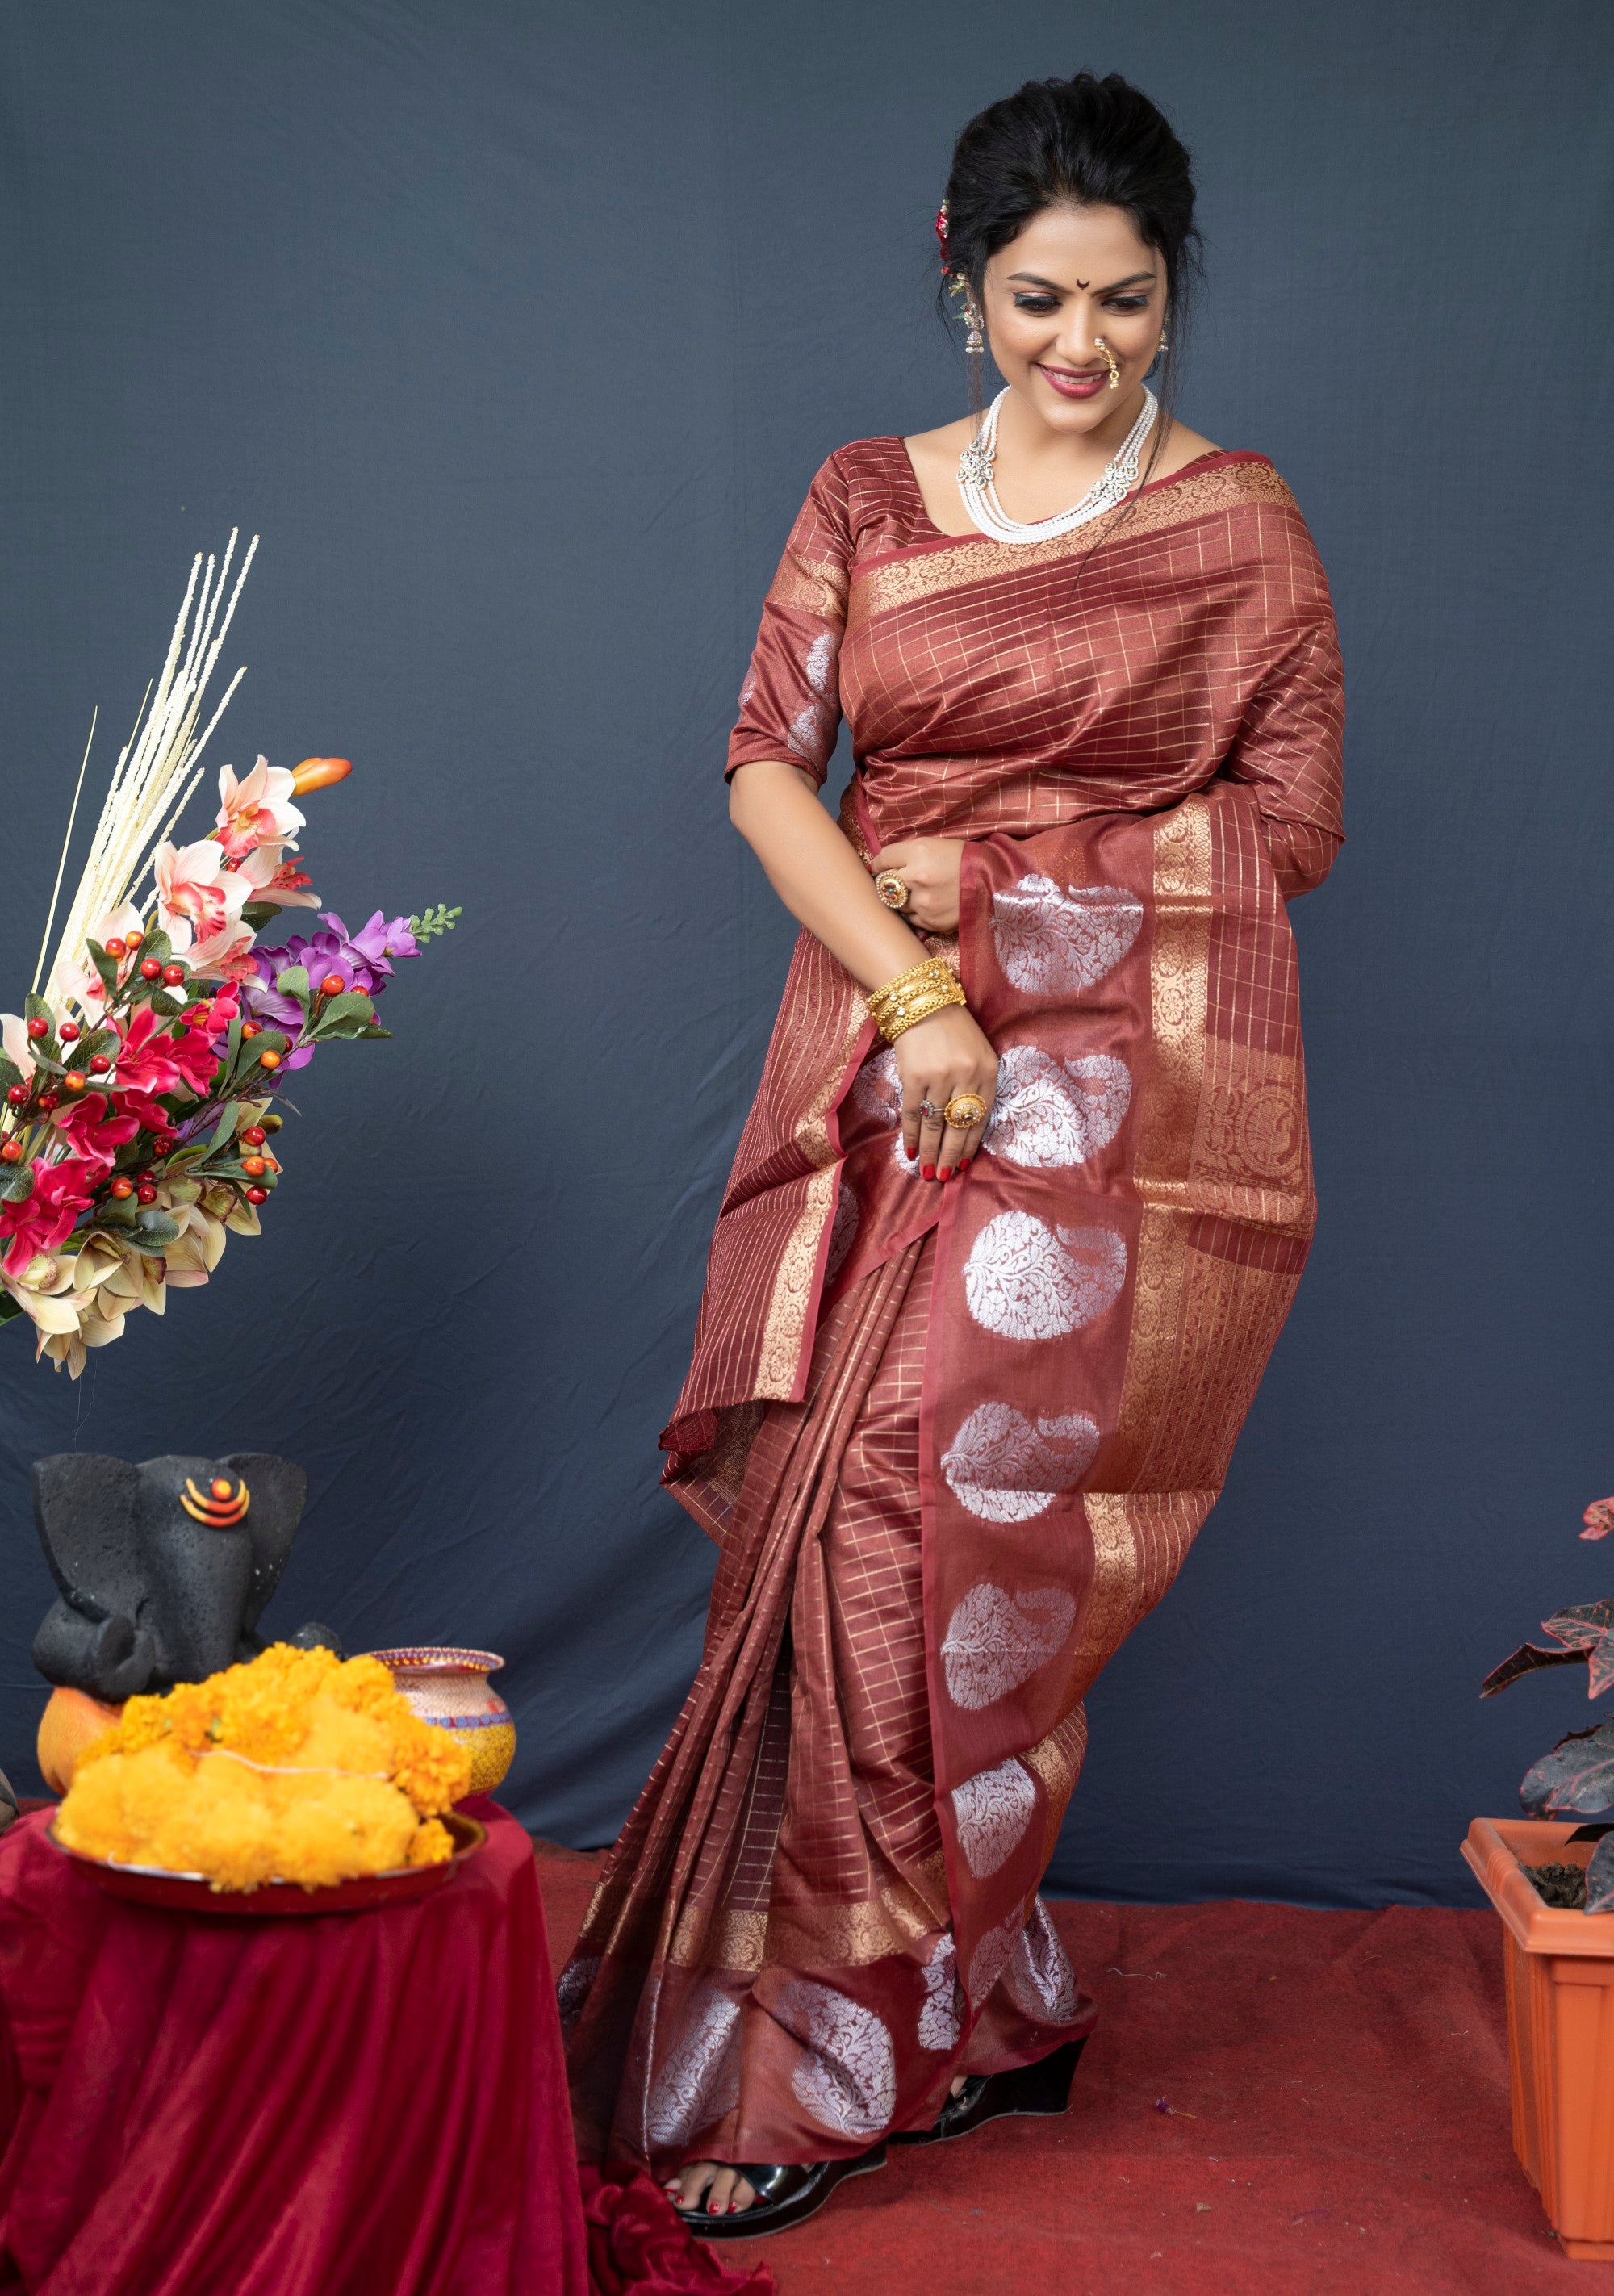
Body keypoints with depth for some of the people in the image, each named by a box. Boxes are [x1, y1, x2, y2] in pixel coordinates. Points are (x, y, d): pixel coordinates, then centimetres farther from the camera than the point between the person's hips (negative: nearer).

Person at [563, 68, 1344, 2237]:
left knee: (918, 1511, -10)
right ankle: (985, 2019, 17)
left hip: (1125, 1081, -3)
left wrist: (1009, 872, -6)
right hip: (887, 1057, 3)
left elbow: (1297, 819, 3)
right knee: (872, 1517, -1)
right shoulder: (869, 500, 12)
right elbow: (766, 762, 4)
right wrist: (915, 990, -11)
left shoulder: (1240, 520, 6)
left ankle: (825, 2070, 3)